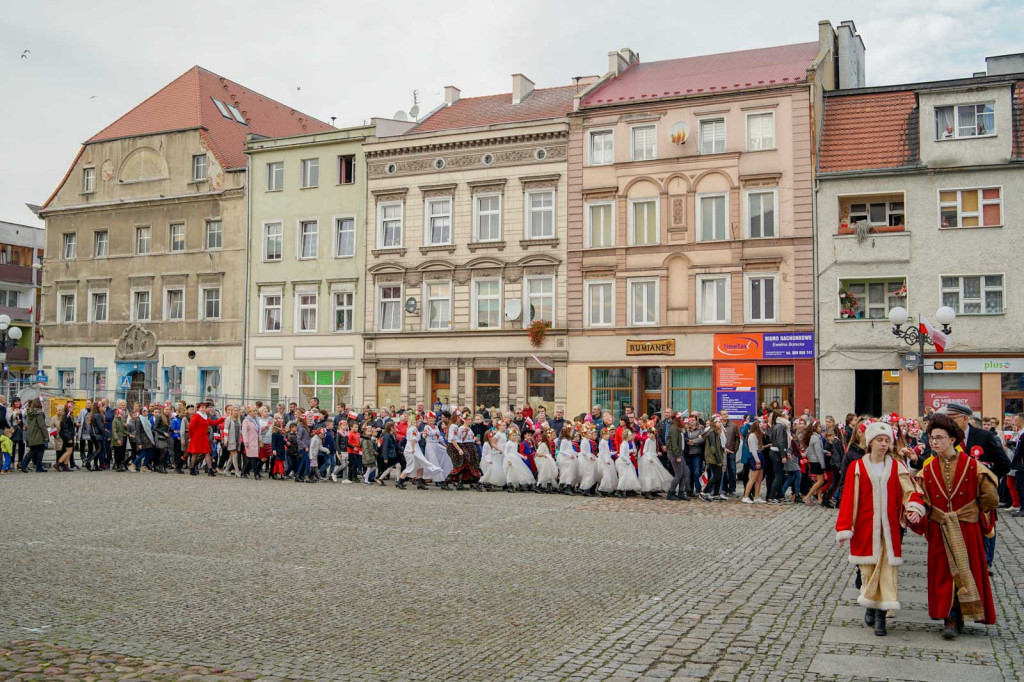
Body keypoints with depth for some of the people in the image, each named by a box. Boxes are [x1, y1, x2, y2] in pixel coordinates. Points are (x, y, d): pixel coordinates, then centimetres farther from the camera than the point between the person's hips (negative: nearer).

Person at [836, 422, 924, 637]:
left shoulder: (897, 467, 6)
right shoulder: (857, 467, 1)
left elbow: (909, 490, -1)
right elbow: (849, 499, 0)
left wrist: (914, 505, -24)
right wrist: (844, 528, -3)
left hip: (889, 528, 1)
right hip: (865, 528, -1)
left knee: (888, 570, -4)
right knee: (868, 569, 3)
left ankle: (881, 615, 0)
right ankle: (870, 608, 23)